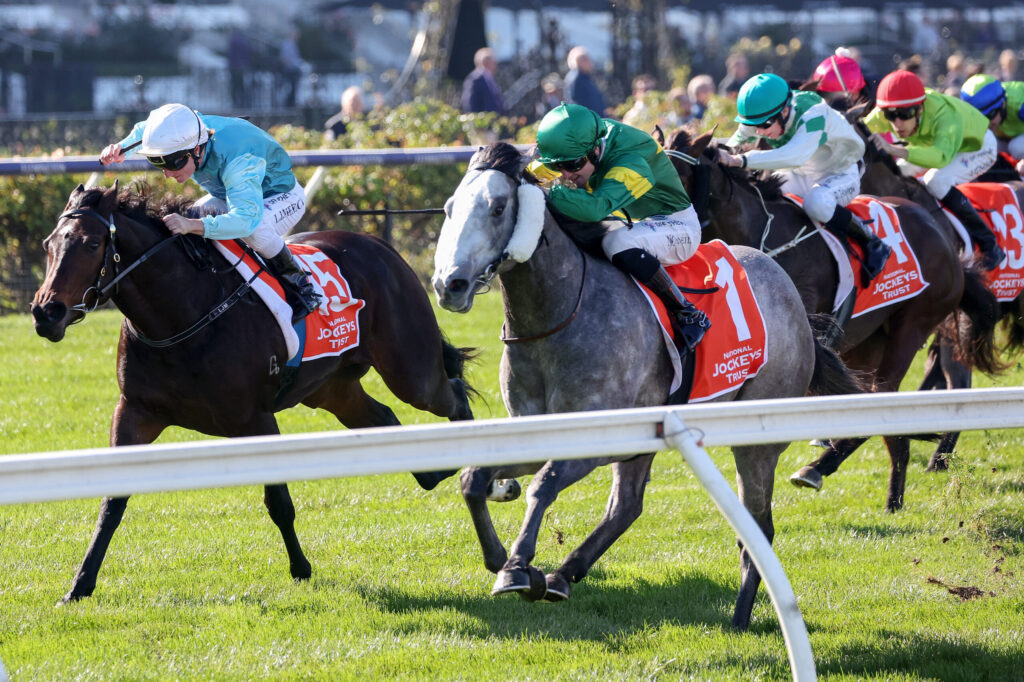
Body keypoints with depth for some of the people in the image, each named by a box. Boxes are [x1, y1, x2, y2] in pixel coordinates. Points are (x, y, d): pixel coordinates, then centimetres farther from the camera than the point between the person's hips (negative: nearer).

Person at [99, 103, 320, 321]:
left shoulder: (237, 161, -45)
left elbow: (247, 217, -58)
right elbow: (142, 131, 1)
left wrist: (192, 225, -68)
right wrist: (120, 149, -21)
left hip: (282, 196, -8)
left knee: (254, 228, -39)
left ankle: (301, 290, -17)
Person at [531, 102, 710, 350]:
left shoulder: (631, 162, -36)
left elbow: (597, 207, -53)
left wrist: (548, 195, -51)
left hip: (677, 225, -8)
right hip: (635, 224, 8)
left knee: (619, 243, -37)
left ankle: (687, 314, -24)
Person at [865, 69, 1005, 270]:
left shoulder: (946, 115, -45)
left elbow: (942, 156, -62)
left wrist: (894, 150, -73)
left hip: (978, 147, -7)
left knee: (937, 182, -31)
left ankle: (989, 245, -21)